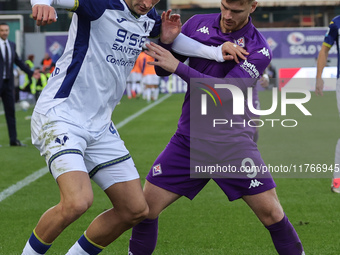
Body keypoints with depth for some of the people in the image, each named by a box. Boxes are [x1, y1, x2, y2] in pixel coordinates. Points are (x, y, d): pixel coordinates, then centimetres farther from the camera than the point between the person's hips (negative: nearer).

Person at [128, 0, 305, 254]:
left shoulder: (258, 49, -9)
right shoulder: (197, 24, 3)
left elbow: (224, 92, -20)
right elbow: (162, 69, 8)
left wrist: (178, 67, -24)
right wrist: (166, 40, -12)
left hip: (234, 144, -3)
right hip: (188, 140, 3)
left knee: (271, 213, -6)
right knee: (147, 205, -3)